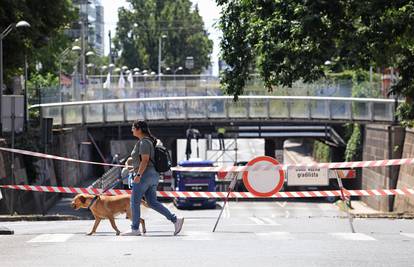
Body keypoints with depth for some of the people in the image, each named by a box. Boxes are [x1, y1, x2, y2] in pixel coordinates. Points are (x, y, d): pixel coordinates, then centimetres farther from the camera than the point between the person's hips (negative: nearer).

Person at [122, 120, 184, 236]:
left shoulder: (144, 142, -12)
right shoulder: (149, 141, 18)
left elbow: (145, 160, -21)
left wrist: (138, 175, -24)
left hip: (145, 174, -10)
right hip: (153, 174, 10)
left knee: (135, 201, -2)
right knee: (152, 202, 7)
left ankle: (135, 229, 2)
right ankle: (175, 220, -1)